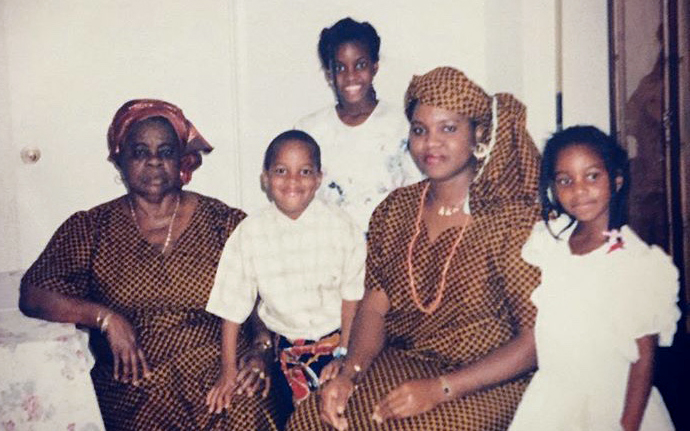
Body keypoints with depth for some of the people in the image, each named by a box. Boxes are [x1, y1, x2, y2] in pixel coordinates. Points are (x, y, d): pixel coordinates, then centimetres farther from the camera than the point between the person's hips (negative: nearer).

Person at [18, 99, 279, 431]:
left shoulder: (224, 223, 7)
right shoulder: (91, 230, 9)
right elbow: (32, 296, 3)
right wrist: (106, 317, -10)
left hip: (220, 369, -1)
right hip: (135, 387, 1)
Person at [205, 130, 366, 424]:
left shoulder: (341, 226, -8)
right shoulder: (250, 233, -8)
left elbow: (352, 295, -4)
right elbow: (232, 306, -3)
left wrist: (345, 354, -7)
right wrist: (229, 370, -1)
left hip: (336, 342, 0)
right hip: (285, 351, 1)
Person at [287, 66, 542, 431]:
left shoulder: (515, 218, -11)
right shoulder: (395, 209, 5)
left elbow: (535, 340, -13)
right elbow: (375, 305, 4)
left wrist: (439, 389, -20)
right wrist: (350, 373, -14)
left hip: (485, 384, -3)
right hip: (402, 365, 4)